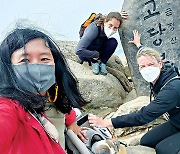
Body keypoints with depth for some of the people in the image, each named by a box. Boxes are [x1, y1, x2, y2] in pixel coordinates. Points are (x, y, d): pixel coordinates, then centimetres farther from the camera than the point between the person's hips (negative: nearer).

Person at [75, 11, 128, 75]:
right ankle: (94, 63, -7)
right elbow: (78, 50, -44)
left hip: (99, 52, 4)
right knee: (82, 55, -38)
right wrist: (96, 55, -32)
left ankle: (102, 64, -8)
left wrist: (119, 17, -17)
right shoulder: (94, 28, -37)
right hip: (87, 55, -4)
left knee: (113, 42, -22)